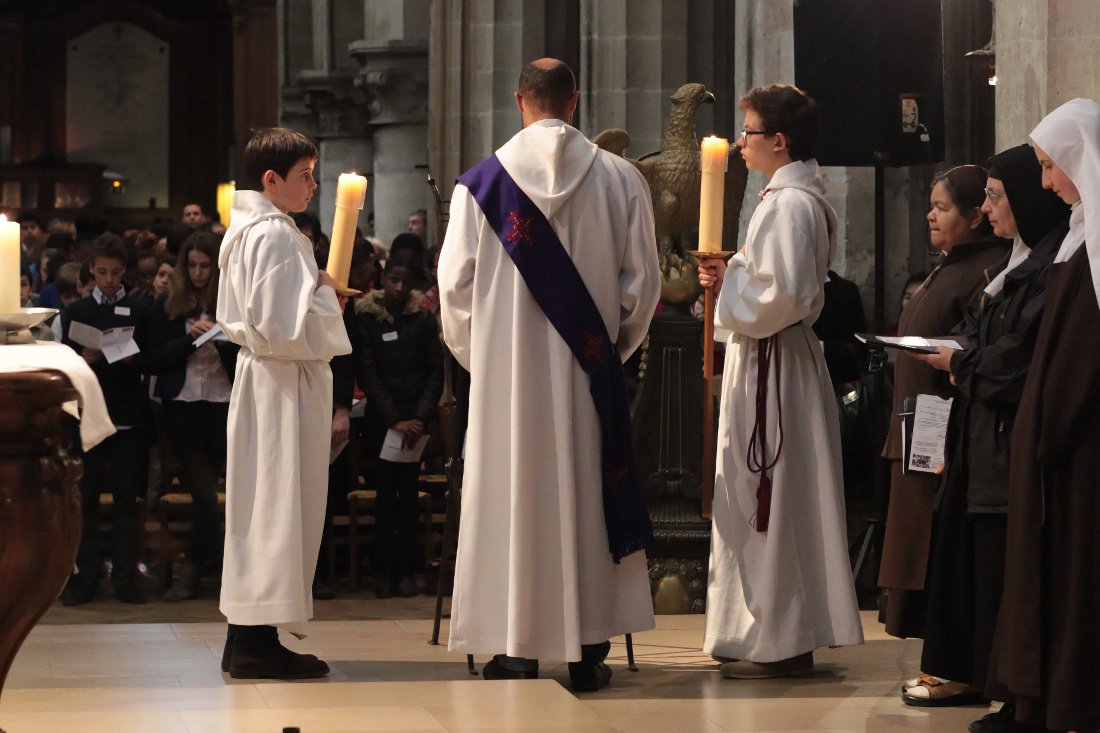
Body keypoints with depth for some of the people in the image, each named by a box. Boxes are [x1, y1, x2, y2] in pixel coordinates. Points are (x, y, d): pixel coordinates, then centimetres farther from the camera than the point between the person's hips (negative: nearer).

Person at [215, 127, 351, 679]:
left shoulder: (245, 229, 15)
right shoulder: (275, 235, -18)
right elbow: (286, 327, -24)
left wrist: (316, 293, 13)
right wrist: (325, 292, -8)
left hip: (259, 376, 11)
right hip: (284, 386, -11)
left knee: (258, 505, 12)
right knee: (277, 503, -6)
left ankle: (247, 639, 16)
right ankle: (258, 640, -3)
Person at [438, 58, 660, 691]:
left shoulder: (483, 183, -4)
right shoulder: (621, 180, -2)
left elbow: (456, 284, -3)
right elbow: (643, 282, 0)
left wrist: (477, 354, 13)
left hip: (507, 373, -1)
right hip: (590, 373, 1)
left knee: (514, 497, 6)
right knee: (587, 496, 7)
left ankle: (517, 648, 8)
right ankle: (588, 648, 9)